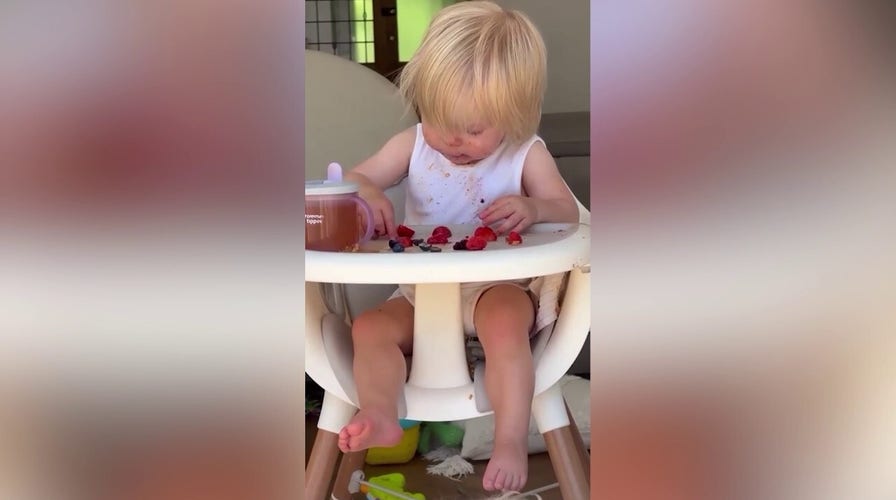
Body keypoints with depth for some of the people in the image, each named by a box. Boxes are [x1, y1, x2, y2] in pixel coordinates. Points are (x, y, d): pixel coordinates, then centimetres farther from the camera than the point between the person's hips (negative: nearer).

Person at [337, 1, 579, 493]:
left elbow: (568, 211, -4)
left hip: (496, 284, -3)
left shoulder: (526, 155, -4)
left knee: (504, 320, -36)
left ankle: (511, 440, -34)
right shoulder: (413, 144, 1)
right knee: (370, 326, -20)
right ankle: (379, 418, -34)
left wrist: (534, 207, -29)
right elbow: (354, 178, 1)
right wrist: (368, 194, -26)